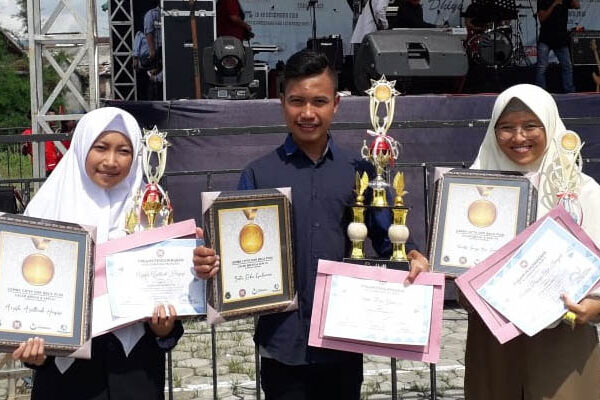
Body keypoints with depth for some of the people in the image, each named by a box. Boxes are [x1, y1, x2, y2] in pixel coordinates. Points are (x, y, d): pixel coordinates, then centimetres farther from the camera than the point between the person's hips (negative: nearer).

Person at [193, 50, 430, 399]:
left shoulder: (359, 171, 5)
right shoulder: (258, 175, 1)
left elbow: (385, 239, 6)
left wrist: (412, 259, -14)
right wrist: (211, 262, -21)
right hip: (283, 343, -1)